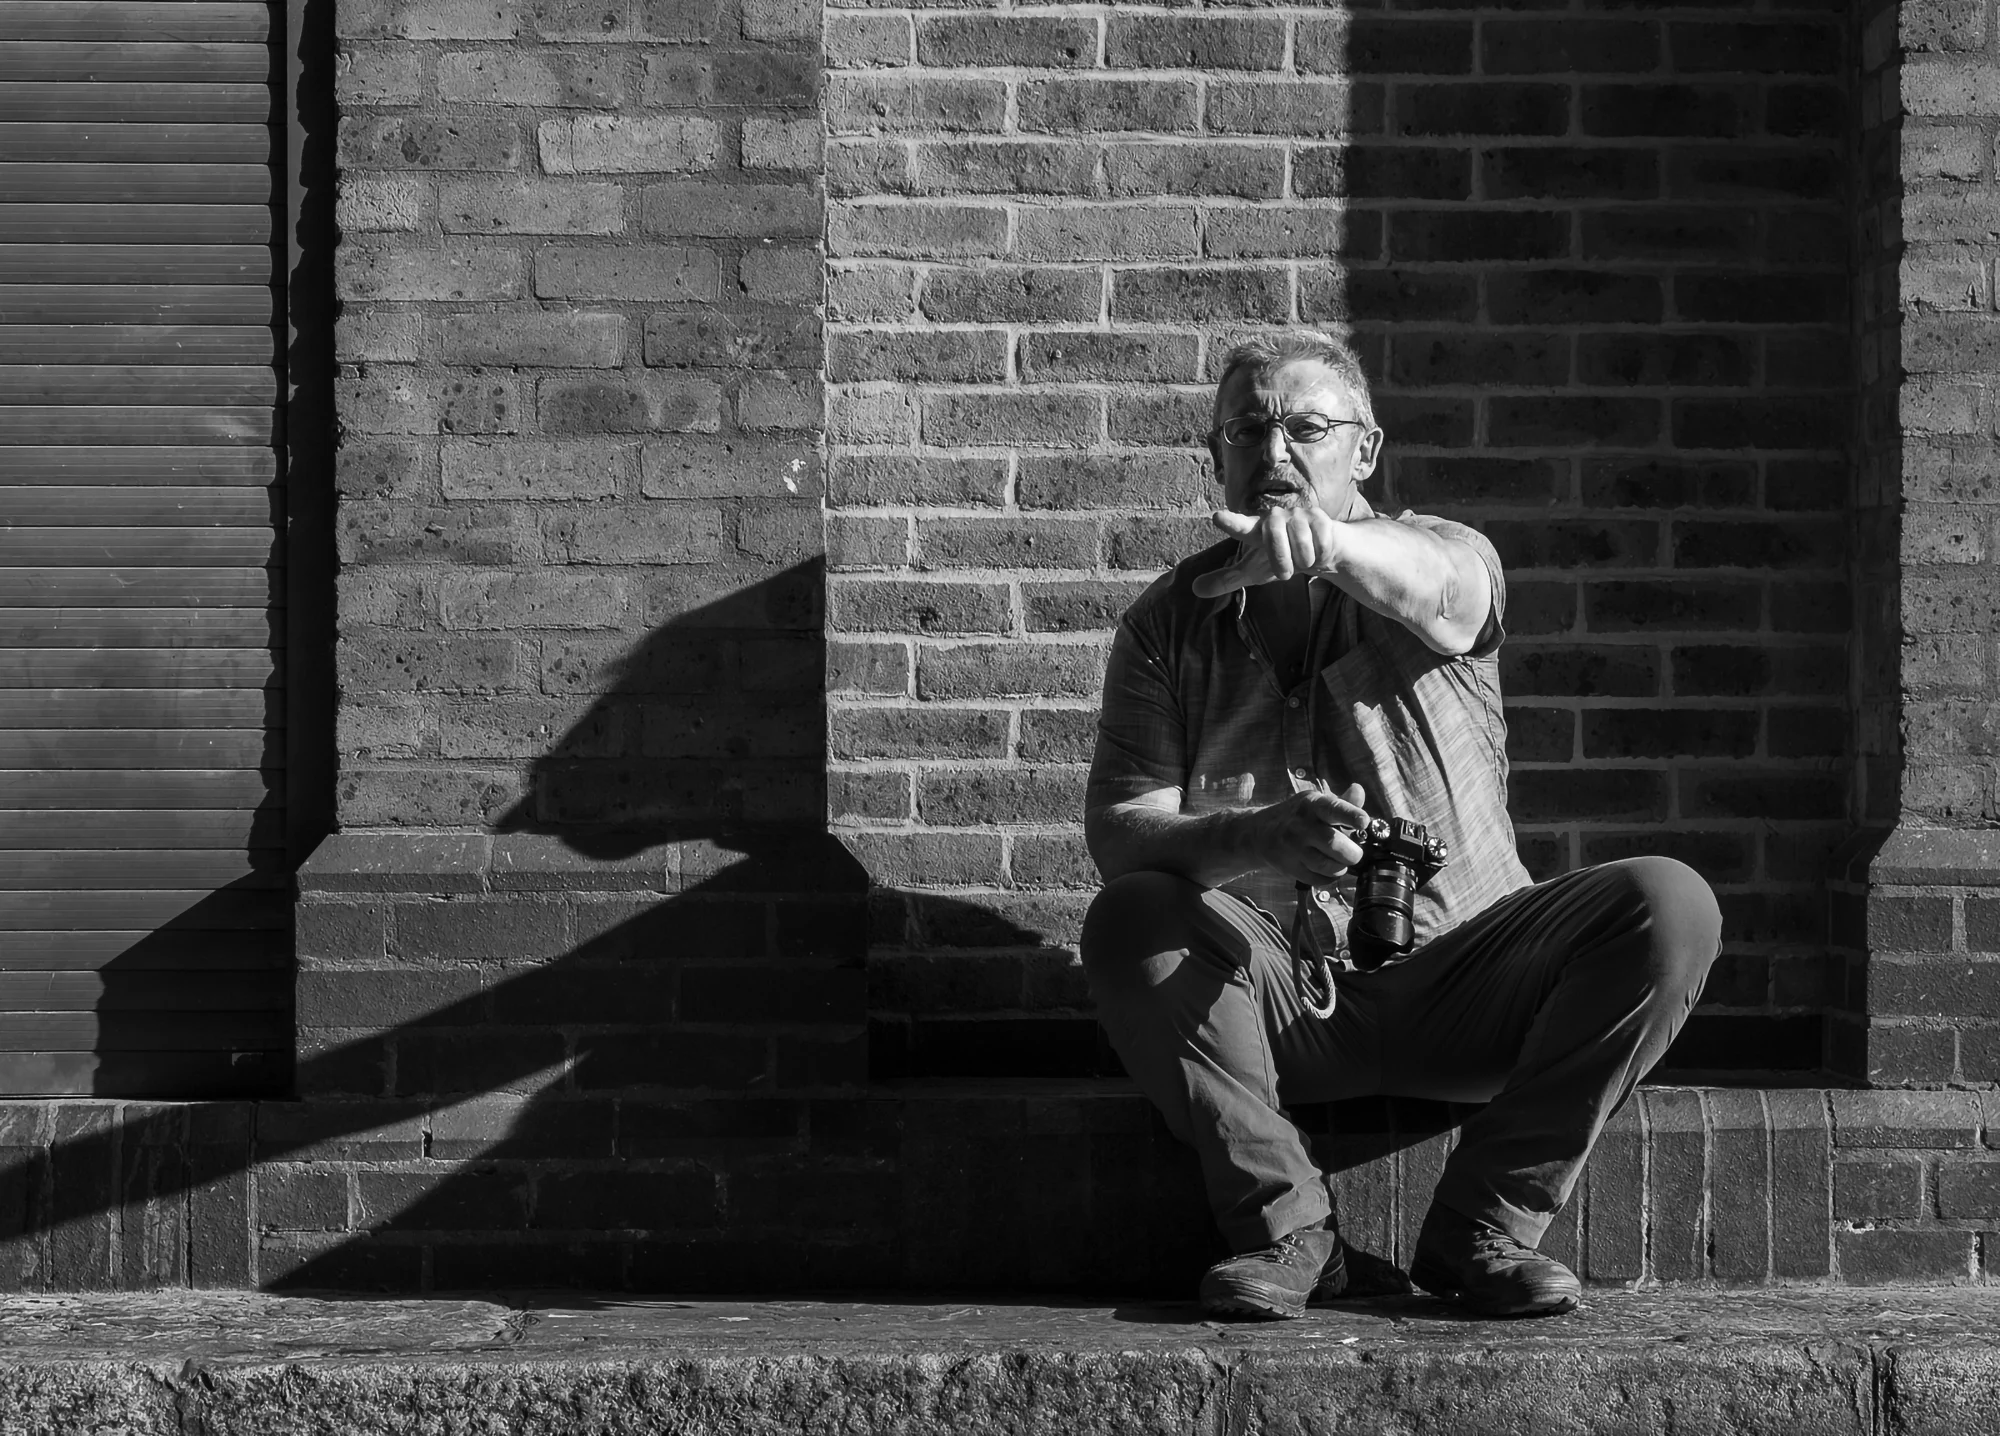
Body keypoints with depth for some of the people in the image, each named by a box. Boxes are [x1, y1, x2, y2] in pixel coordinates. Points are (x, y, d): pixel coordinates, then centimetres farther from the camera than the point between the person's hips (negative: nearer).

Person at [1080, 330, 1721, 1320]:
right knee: (1128, 921, -30)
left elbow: (1435, 585, -24)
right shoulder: (1169, 623, 7)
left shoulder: (1448, 556, 5)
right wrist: (1259, 837, -29)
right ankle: (1283, 1228, -19)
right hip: (1267, 994, 0)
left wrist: (1322, 543, -49)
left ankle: (1485, 1224, -15)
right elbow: (1119, 829, -7)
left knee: (1669, 905, -22)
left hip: (1452, 978, 0)